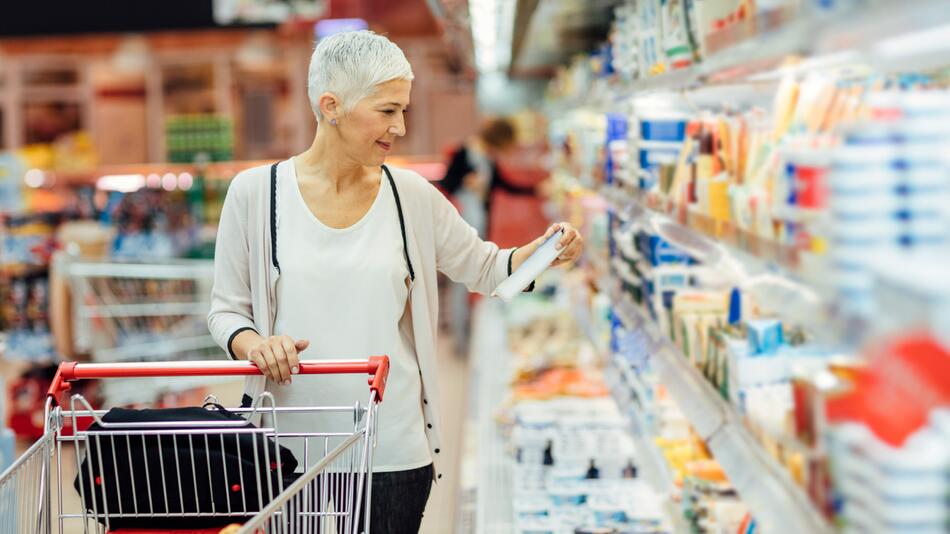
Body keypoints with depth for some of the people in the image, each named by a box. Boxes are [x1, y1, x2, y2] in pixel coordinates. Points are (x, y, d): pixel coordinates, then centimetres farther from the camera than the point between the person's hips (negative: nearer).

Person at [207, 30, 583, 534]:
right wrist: (255, 344, -18)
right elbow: (226, 309, 3)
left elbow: (484, 268, 12)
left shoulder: (411, 195, 2)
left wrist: (544, 250, -7)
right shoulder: (255, 192, -3)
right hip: (292, 449, -1)